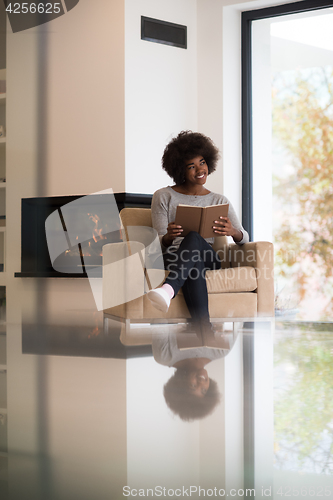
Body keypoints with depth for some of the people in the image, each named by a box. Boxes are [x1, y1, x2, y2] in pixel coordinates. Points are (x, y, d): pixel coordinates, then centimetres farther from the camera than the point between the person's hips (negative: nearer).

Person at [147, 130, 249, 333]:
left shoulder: (219, 201, 18)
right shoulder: (163, 197, 12)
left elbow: (244, 238, 8)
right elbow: (160, 244, 4)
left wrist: (232, 232, -18)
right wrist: (169, 237, -23)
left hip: (209, 259, 1)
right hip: (174, 259, -1)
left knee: (194, 238, -37)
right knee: (193, 268, -41)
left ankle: (168, 290, -64)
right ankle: (205, 332, -59)